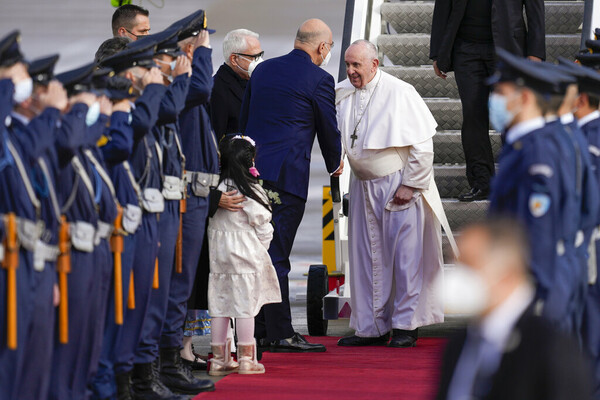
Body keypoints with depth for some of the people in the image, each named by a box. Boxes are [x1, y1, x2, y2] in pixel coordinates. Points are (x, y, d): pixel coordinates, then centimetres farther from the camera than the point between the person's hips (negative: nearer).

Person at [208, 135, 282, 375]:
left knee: (220, 304, 8)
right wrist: (262, 245, 8)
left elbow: (211, 219, 3)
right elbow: (261, 223, -6)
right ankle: (246, 359, 4)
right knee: (245, 304, 1)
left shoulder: (216, 188, 0)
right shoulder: (250, 190, -11)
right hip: (246, 251, -5)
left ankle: (219, 358, 12)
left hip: (218, 250, 5)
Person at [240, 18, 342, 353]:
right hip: (287, 175, -7)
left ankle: (258, 331, 16)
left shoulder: (263, 70, 13)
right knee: (277, 254, -6)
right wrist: (335, 163, 23)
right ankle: (280, 334, -3)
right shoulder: (318, 80, -6)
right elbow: (328, 127, 4)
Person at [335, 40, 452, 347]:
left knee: (404, 255, -2)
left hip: (399, 186, -6)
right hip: (363, 185, 6)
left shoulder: (399, 93, -13)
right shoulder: (341, 94, 3)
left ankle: (405, 325, 4)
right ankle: (372, 326, 13)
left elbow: (422, 144, -11)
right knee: (367, 257, 7)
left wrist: (411, 185, -12)